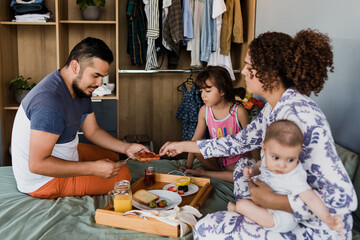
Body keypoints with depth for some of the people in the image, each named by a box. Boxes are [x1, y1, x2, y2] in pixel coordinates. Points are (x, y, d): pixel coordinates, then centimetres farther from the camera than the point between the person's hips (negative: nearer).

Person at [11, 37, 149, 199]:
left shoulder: (81, 88, -1)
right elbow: (37, 164, -33)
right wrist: (93, 168, -31)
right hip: (43, 181, -10)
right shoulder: (50, 102, -34)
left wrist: (127, 148, -6)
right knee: (122, 174, -8)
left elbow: (93, 131, 8)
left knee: (112, 158, 21)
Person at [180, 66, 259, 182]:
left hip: (238, 160, -3)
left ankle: (204, 173, -16)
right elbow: (196, 139, -2)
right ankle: (225, 174, -5)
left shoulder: (238, 111, -19)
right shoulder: (204, 111, -7)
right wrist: (188, 165, -4)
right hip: (217, 158, 3)